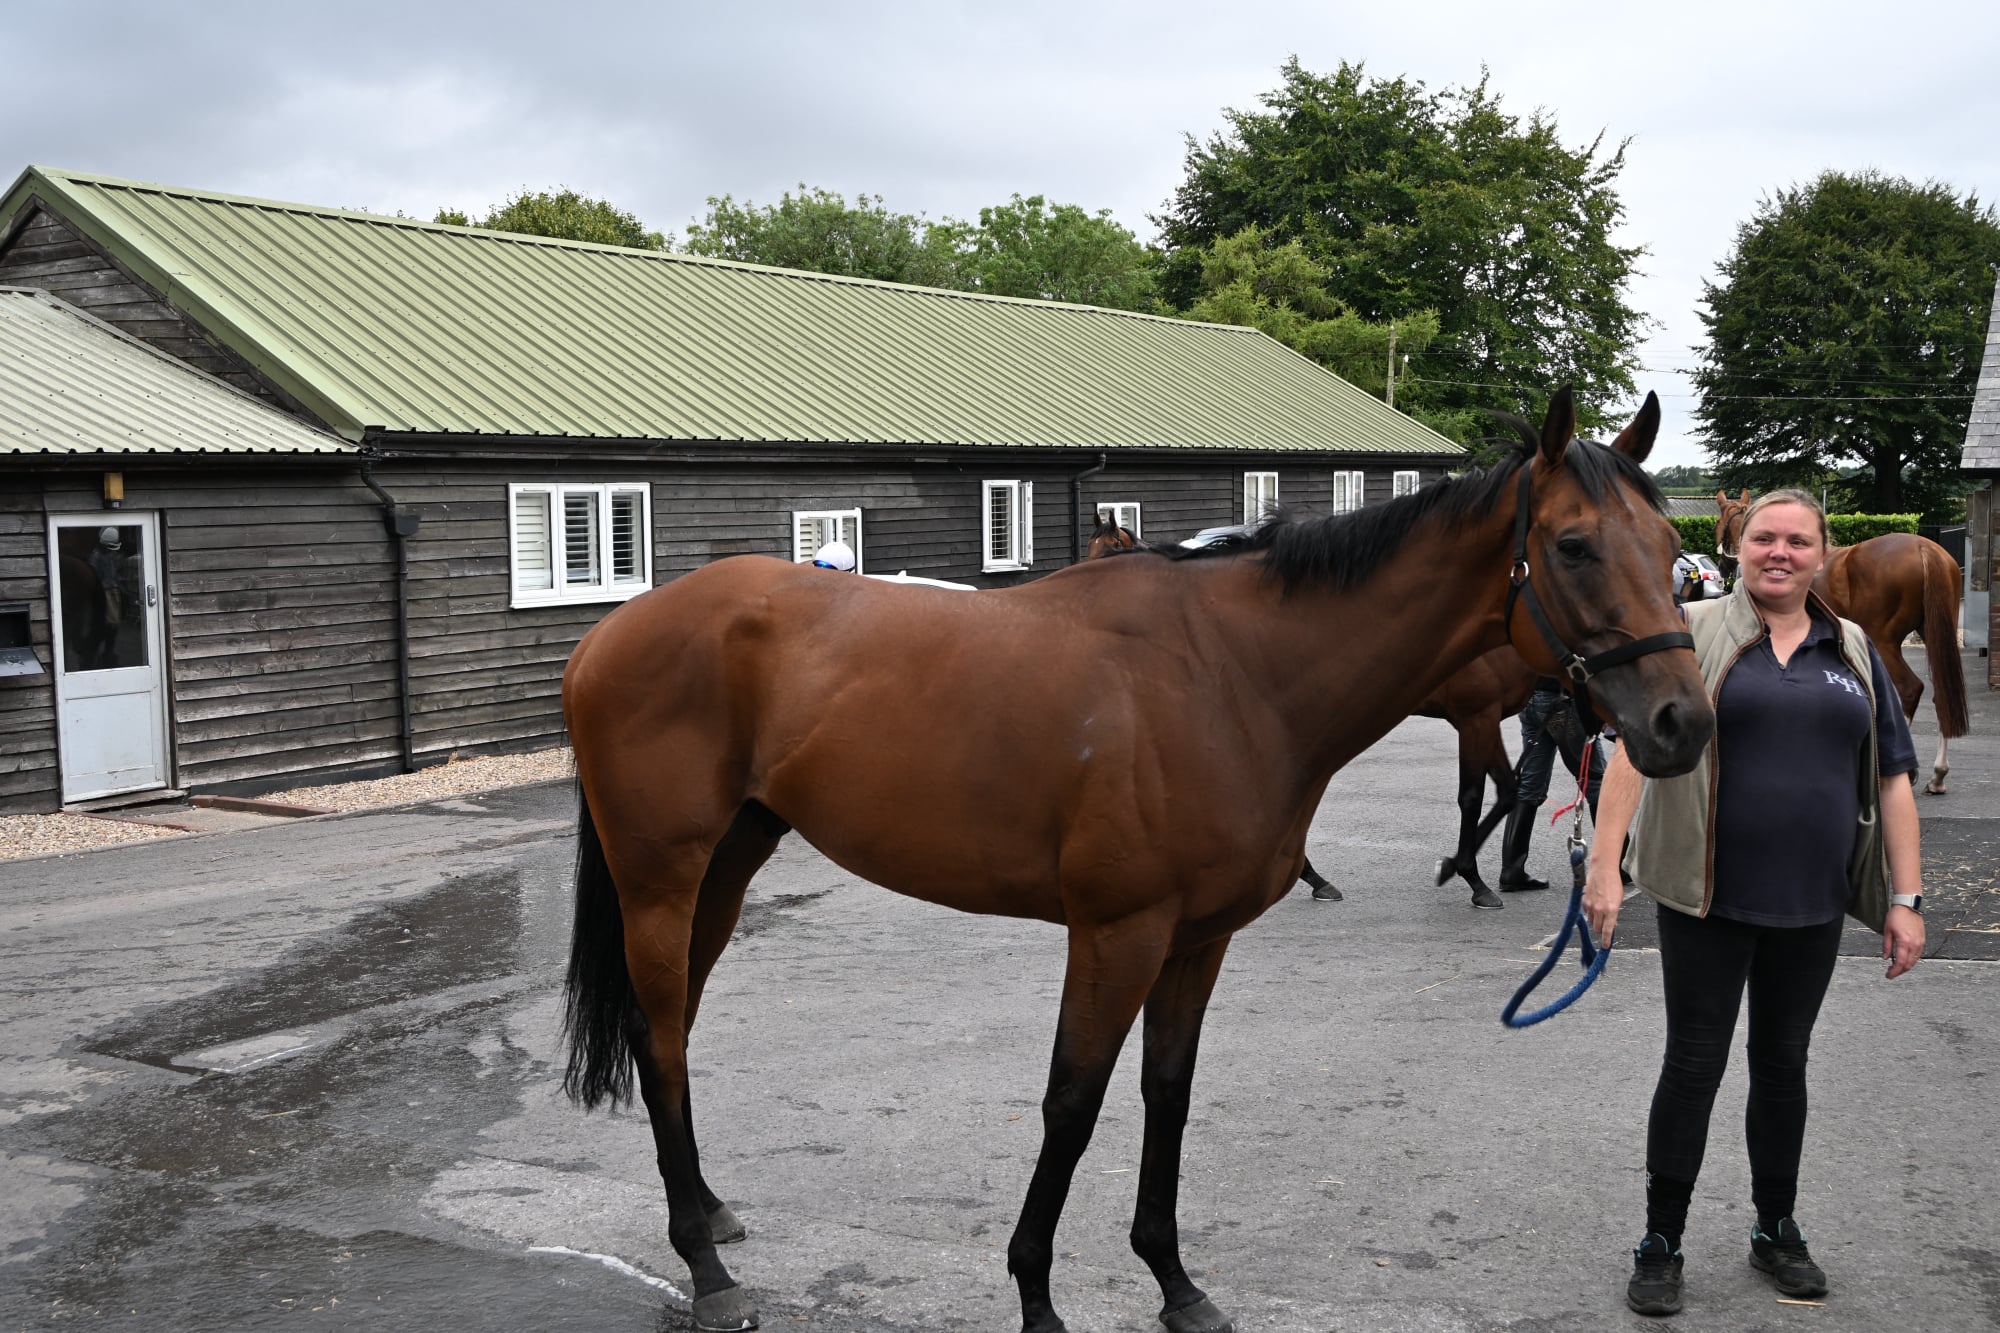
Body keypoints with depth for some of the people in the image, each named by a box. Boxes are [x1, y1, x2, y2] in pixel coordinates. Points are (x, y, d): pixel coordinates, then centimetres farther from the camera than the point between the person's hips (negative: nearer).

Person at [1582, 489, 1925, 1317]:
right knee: (1694, 1066, 2)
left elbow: (1892, 779, 10)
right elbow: (1634, 746, -11)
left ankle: (1776, 1229, 31)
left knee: (1783, 1064, 15)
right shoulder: (1694, 634, -3)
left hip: (1810, 907, 4)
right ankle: (1660, 1242, 14)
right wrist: (1604, 866, -20)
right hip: (1709, 901, -3)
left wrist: (1905, 897, 4)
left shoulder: (1853, 651, 9)